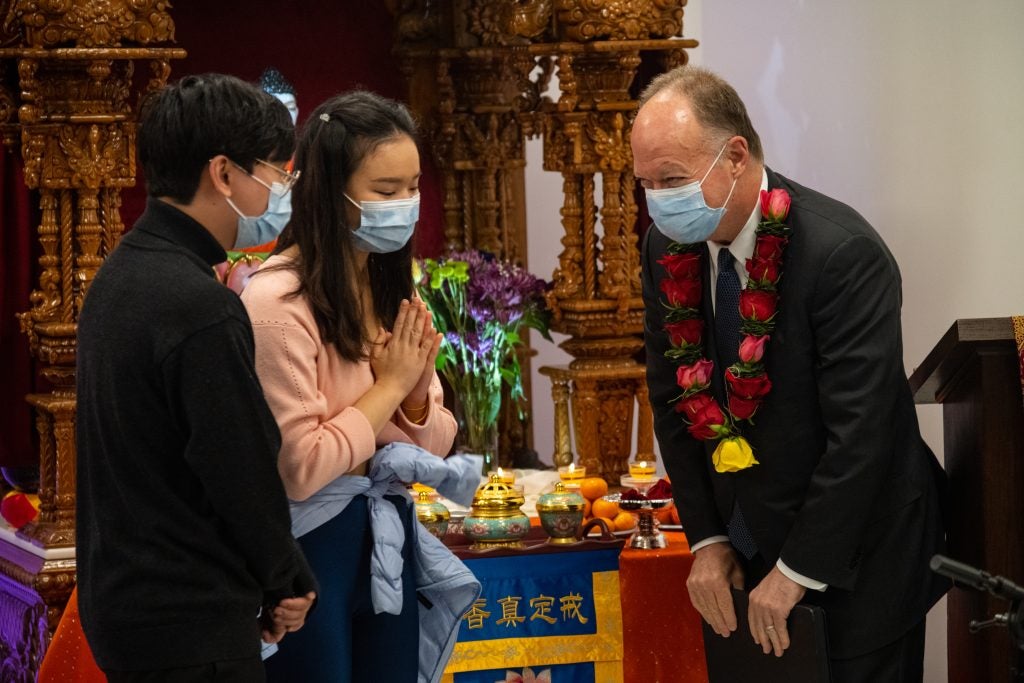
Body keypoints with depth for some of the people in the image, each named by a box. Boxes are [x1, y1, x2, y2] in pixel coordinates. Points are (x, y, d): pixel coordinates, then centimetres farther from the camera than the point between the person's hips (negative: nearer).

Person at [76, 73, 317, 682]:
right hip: (190, 627, -10)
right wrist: (289, 585, -2)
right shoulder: (203, 310, -22)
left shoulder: (119, 276, 8)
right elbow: (244, 474, -19)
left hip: (122, 599, 10)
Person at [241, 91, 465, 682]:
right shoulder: (279, 302, -18)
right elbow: (300, 468, -21)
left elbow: (436, 444, 9)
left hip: (387, 536, 7)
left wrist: (415, 394, -12)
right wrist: (390, 385, -12)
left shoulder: (394, 288, 7)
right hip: (310, 545, -7)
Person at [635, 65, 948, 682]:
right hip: (746, 541, 6)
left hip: (853, 551, -5)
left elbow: (859, 432, -24)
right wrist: (706, 539, 1)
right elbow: (673, 397, 6)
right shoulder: (668, 248, -3)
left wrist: (798, 571, -20)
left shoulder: (844, 254, -24)